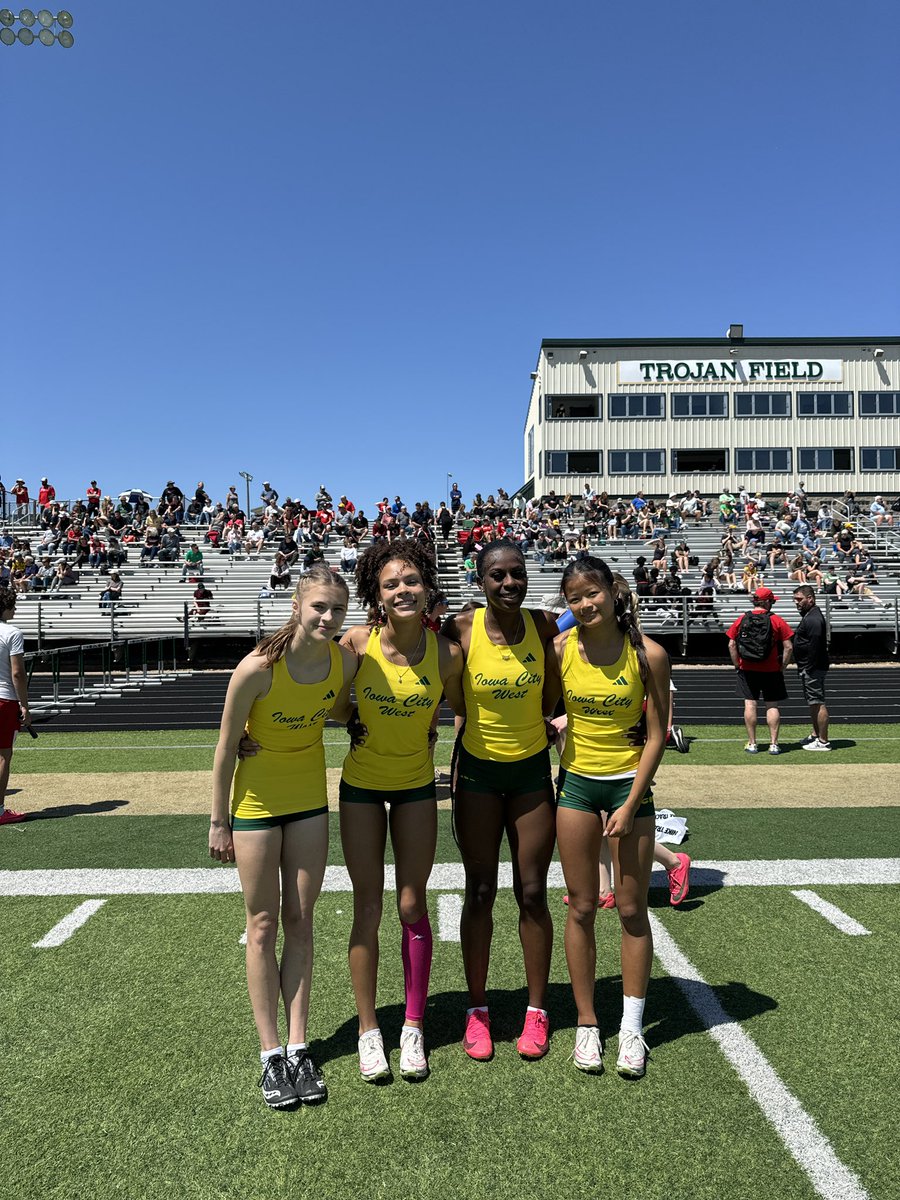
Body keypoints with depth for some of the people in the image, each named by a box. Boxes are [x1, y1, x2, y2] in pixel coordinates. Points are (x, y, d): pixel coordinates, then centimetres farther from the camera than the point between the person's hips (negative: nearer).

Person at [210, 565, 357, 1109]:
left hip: (310, 799, 4)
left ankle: (299, 1047, 21)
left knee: (300, 922, 10)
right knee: (264, 925, 6)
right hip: (256, 801, -3)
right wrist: (219, 821, -8)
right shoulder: (258, 667, -26)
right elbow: (226, 746, -14)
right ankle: (271, 1052, 19)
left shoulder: (346, 661, -15)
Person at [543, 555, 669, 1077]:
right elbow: (542, 710, 7)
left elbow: (657, 735, -7)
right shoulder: (560, 649, -6)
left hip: (629, 784, -1)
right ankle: (587, 1024, 24)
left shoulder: (648, 654, -11)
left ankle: (632, 1028, 24)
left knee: (632, 911, 7)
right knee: (582, 908, 8)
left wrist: (631, 804, -10)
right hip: (576, 783, 2)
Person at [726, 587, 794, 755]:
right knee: (772, 705, 6)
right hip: (771, 671, -1)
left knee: (750, 704, 4)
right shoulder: (776, 621, -4)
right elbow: (788, 647, -7)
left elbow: (731, 644, 0)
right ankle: (774, 744, 5)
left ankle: (752, 744, 6)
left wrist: (737, 665, 7)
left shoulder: (741, 620, 1)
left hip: (747, 670, 1)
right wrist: (782, 667, 3)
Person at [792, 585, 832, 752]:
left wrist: (808, 669, -22)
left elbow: (814, 646, -24)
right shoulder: (809, 616, 17)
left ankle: (823, 742, -4)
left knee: (817, 703, -7)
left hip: (813, 668, -11)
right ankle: (815, 735, 31)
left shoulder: (813, 619, -18)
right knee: (813, 702, 19)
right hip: (809, 668, 11)